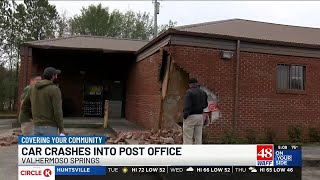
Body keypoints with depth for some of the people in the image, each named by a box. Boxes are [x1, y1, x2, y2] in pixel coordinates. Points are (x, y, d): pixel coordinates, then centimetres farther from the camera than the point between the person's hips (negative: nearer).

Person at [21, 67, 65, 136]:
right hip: (50, 128, -6)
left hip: (37, 127, 6)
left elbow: (24, 108, 16)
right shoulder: (54, 89, -14)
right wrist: (61, 129, -10)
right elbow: (57, 111, -19)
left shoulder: (33, 88, 8)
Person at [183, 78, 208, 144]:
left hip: (190, 117, -6)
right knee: (198, 138, 10)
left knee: (187, 139, -2)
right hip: (200, 116, 7)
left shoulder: (189, 92, -12)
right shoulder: (203, 92, 8)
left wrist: (185, 116, -12)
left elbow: (187, 106, -19)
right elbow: (205, 105, 17)